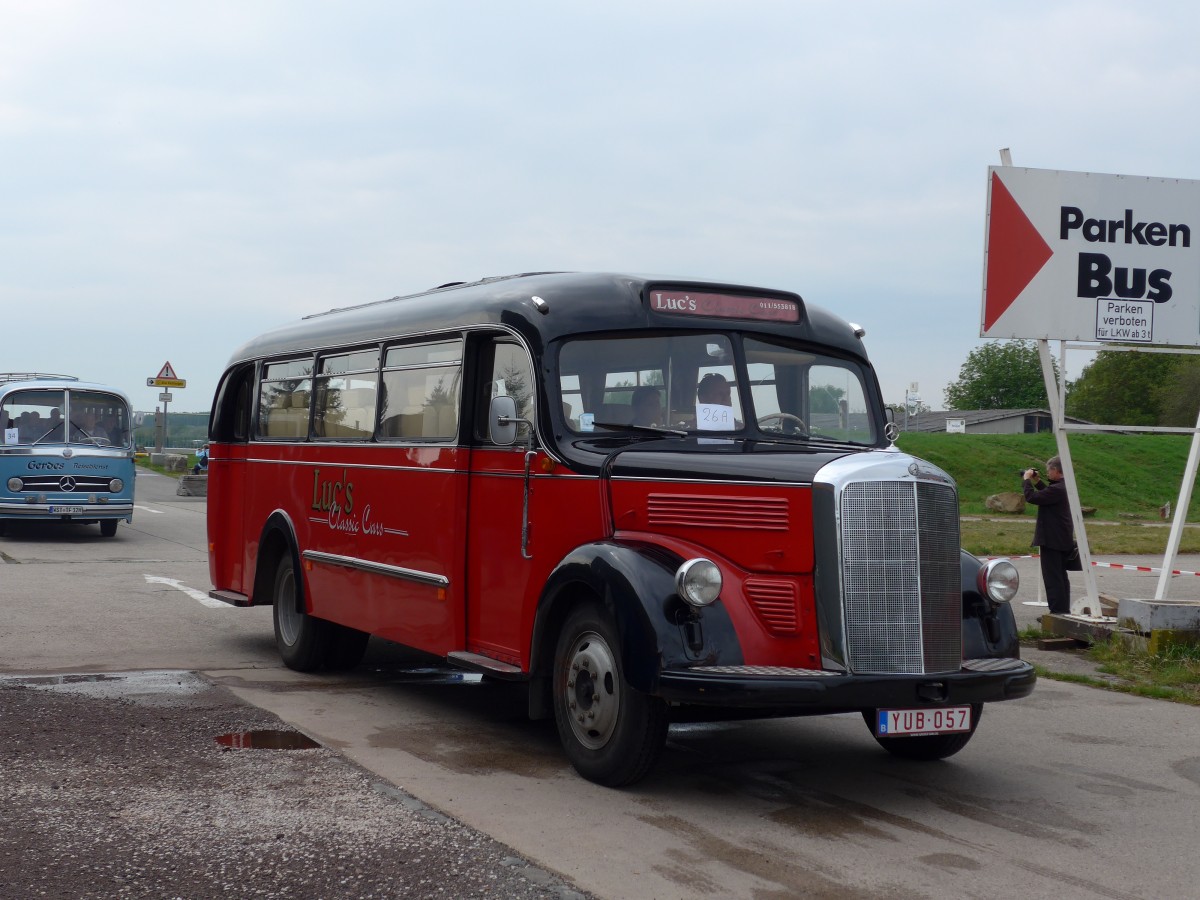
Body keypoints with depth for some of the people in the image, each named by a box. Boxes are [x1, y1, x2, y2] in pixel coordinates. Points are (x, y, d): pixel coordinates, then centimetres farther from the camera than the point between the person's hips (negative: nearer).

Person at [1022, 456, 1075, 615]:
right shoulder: (1064, 487, 9)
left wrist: (1026, 479, -9)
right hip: (1064, 540, 10)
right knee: (1061, 575, 16)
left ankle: (1058, 610, -8)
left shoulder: (1057, 489, -22)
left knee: (1052, 577, -6)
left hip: (1052, 540, -10)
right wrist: (1037, 481, 18)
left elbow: (1031, 497, -23)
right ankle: (1064, 610, 21)